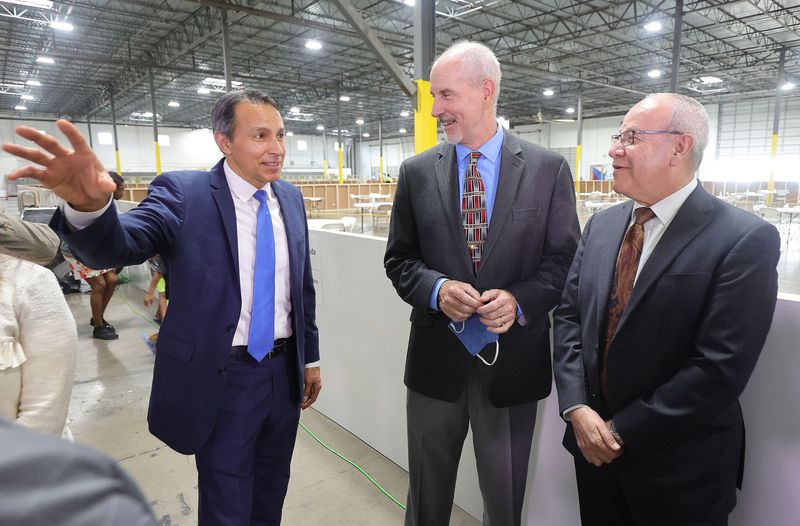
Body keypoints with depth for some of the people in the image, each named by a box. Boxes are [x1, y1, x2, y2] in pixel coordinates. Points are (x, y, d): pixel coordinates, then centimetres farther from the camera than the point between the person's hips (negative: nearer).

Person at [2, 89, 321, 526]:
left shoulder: (291, 198, 2)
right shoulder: (183, 193, -12)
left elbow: (302, 286, 7)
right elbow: (118, 245, -27)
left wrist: (310, 357, 11)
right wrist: (89, 205, -50)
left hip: (285, 373, 5)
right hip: (223, 378, -4)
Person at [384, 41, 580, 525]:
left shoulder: (549, 169, -4)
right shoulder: (417, 172, 0)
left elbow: (566, 259, -1)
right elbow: (399, 259, 4)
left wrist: (521, 299, -19)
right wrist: (436, 289, -16)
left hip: (514, 359, -1)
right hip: (436, 357, 2)